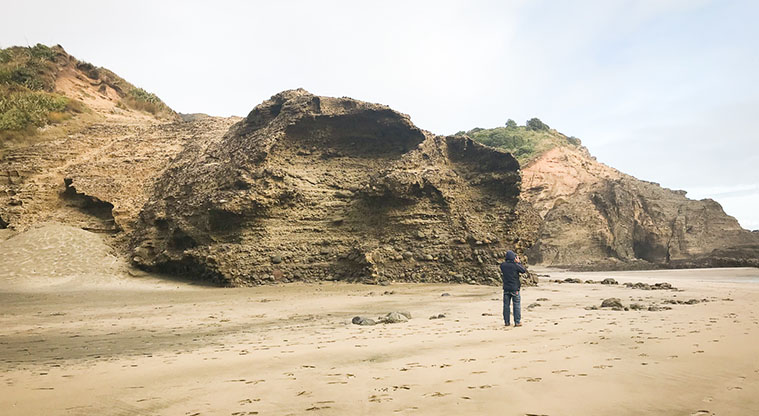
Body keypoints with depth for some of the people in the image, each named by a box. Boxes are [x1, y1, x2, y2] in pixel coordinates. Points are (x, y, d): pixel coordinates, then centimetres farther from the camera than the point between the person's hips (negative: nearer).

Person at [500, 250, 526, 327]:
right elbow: (524, 270, 0)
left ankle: (507, 321, 13)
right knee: (517, 305, 4)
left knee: (506, 305, 9)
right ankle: (517, 322, 4)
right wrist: (518, 262, 6)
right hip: (515, 289, -4)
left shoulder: (502, 265, -3)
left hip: (506, 289, 4)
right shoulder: (515, 265, -14)